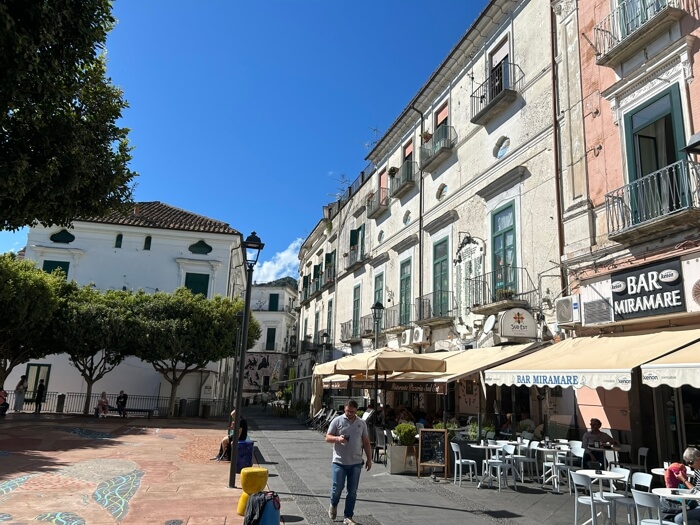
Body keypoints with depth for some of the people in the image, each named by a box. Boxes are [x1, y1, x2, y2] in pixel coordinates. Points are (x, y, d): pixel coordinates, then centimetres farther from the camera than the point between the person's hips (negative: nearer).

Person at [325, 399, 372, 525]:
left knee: (352, 491, 6)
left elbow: (366, 442, 12)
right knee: (337, 487, 2)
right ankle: (333, 505, 33)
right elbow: (327, 437, -3)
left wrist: (369, 459, 8)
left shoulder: (362, 423, 6)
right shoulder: (337, 421, -4)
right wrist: (338, 438, -23)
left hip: (355, 463, 3)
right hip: (339, 462, -3)